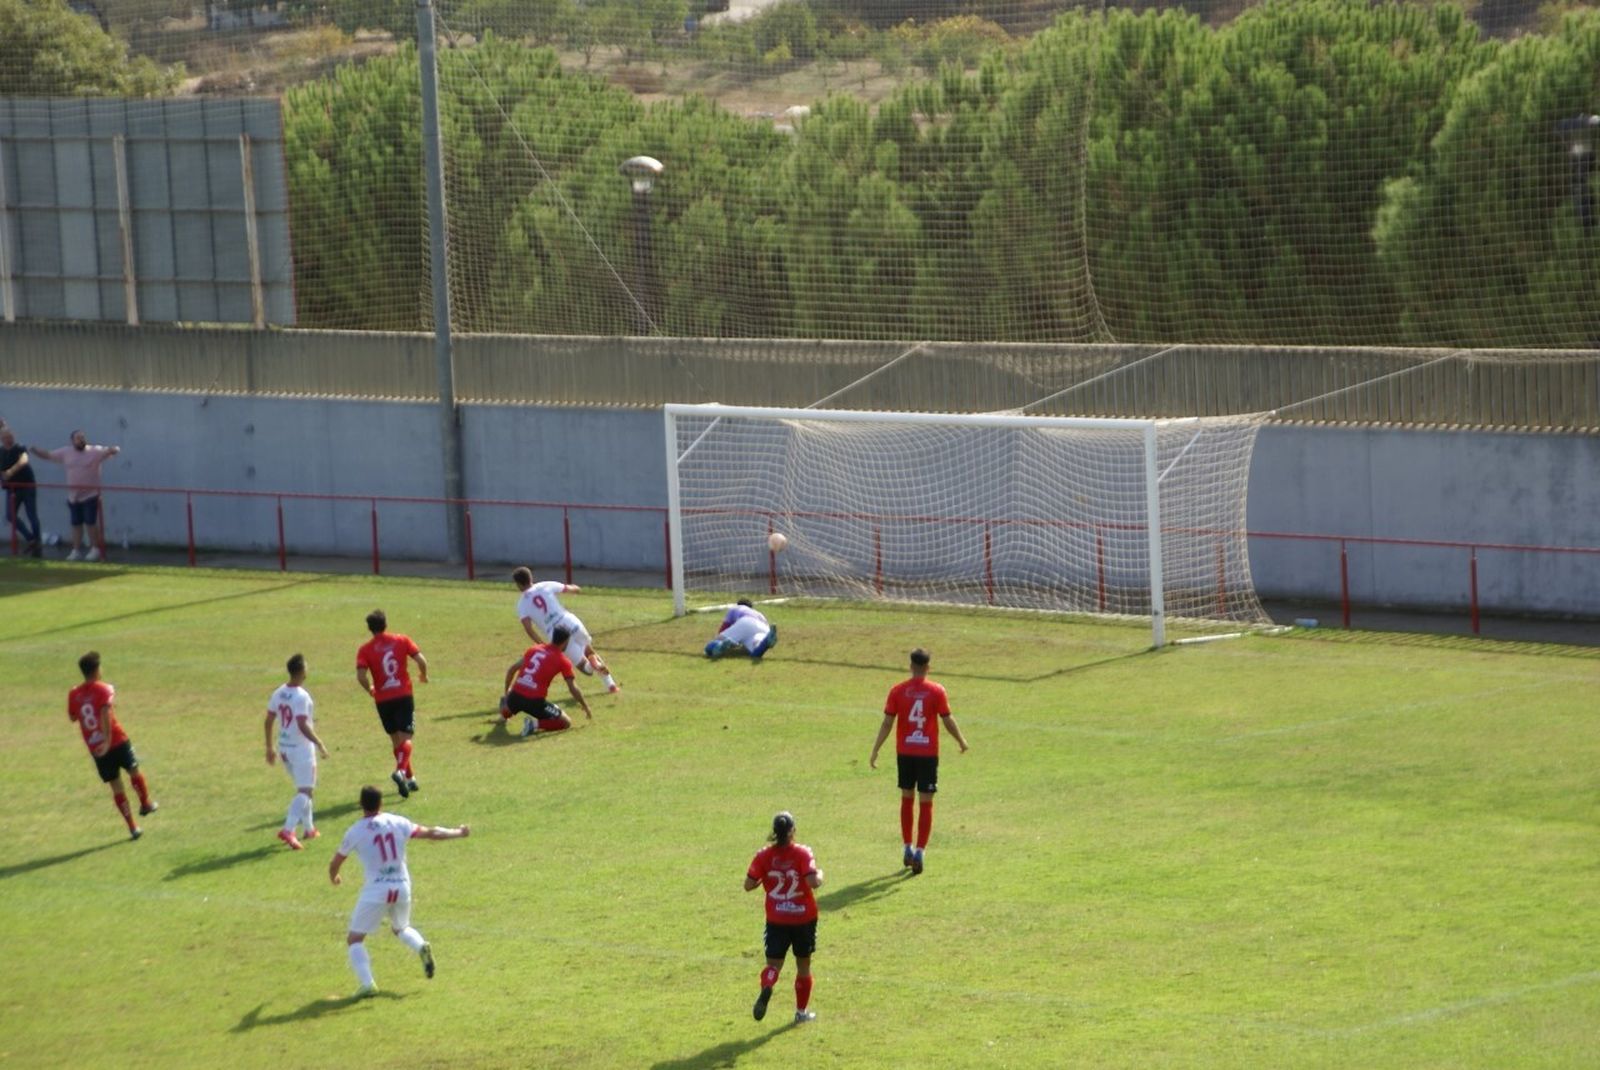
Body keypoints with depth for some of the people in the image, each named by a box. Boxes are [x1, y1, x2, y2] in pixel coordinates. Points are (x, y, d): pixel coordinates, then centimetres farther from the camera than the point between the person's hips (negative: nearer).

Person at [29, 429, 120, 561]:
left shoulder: (95, 451, -5)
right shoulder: (66, 452, 6)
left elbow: (109, 451, -12)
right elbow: (47, 455, 11)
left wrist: (114, 449, -37)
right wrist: (35, 451, -6)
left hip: (90, 495, -4)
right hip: (73, 496, 4)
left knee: (90, 524, -3)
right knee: (76, 524, 10)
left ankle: (95, 550, 6)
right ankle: (76, 551, 17)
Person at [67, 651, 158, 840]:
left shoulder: (74, 694, 2)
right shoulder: (104, 689, -10)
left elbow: (72, 717, 15)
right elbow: (105, 712, -25)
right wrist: (107, 739, -29)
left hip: (95, 748, 4)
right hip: (117, 742, -4)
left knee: (116, 787, 9)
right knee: (134, 771, 22)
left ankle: (132, 826, 10)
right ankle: (146, 803, 40)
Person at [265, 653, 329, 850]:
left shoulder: (278, 694, 4)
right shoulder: (301, 697, -20)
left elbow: (268, 721, 9)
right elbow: (303, 726, -25)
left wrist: (269, 747, 18)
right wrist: (319, 744, -16)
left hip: (284, 748, 8)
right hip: (301, 749, -8)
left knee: (304, 789, 22)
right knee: (305, 791, -4)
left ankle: (309, 828, 29)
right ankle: (288, 830, -18)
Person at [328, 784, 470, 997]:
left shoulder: (355, 832, -4)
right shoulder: (397, 823, 2)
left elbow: (335, 863, 7)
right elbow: (430, 833, 7)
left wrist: (333, 877, 29)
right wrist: (458, 833, 22)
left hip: (376, 890, -4)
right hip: (402, 887, 4)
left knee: (355, 940, 6)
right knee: (400, 928, 30)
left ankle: (367, 984, -13)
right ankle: (421, 947, -1)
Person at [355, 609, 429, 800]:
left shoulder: (366, 650, -3)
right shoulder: (402, 641, -1)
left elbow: (361, 675, -15)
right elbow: (421, 660, -7)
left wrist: (370, 690, 5)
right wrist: (423, 675, 14)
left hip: (383, 700, 1)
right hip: (404, 696, -1)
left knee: (396, 739, 16)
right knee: (405, 737, -2)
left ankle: (410, 778, 23)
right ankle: (401, 770, -28)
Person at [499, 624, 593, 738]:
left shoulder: (534, 650, 13)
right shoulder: (563, 661, -1)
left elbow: (511, 669, 17)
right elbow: (573, 689, -1)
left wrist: (507, 692, 29)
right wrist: (585, 707, 13)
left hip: (515, 696, 7)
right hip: (535, 702, -7)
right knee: (566, 722, 2)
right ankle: (536, 724, -15)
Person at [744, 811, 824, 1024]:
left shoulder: (764, 856, -6)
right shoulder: (803, 853, -12)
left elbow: (748, 885, -6)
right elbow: (813, 882, -22)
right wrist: (820, 875, 0)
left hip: (776, 920, 1)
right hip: (803, 917, -1)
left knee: (773, 964, 5)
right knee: (803, 965, 16)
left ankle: (766, 988, -29)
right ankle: (801, 1011, 23)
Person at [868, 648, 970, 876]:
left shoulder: (897, 691, -3)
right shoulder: (937, 692, -7)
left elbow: (887, 723, -5)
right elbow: (948, 721, -3)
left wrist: (875, 751, 1)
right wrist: (962, 742, 13)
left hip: (905, 752, 2)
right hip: (928, 753, -2)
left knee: (906, 799, 17)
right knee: (926, 803, 2)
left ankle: (907, 849, 22)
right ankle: (919, 852, -7)